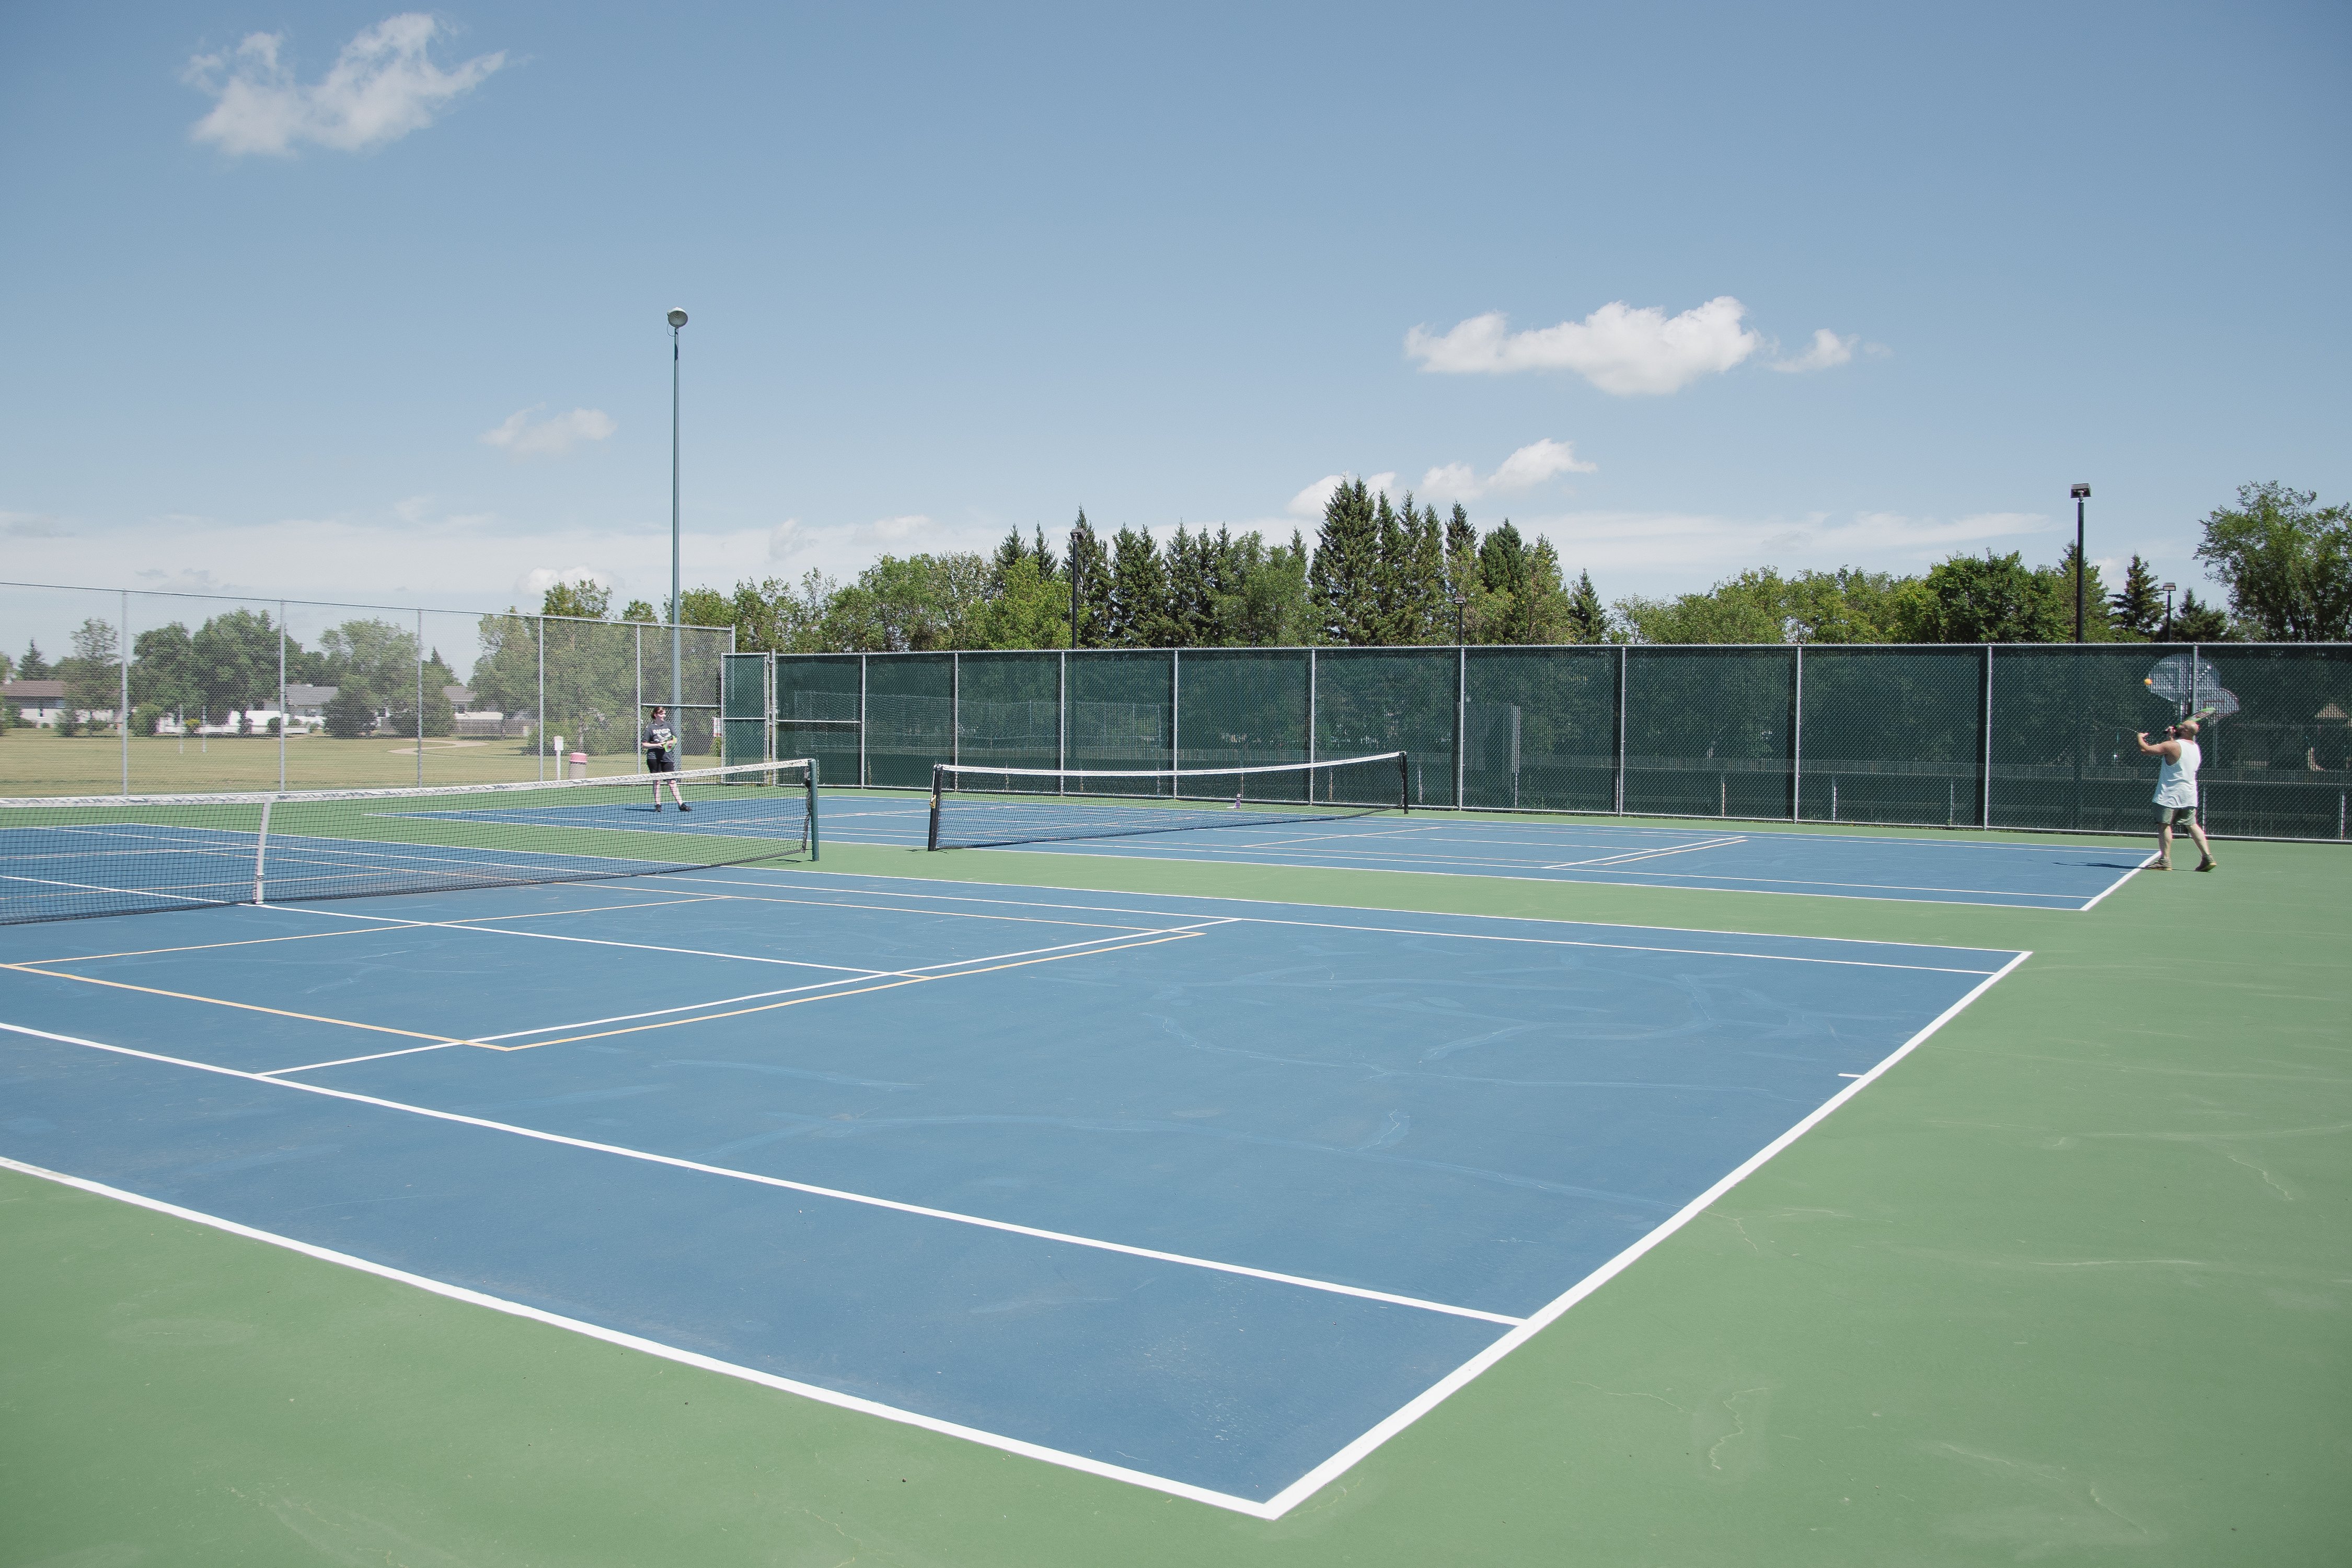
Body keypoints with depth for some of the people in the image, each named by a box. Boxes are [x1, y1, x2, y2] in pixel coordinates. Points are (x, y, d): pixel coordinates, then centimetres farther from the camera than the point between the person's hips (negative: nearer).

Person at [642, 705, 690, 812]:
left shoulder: (668, 725, 9)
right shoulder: (650, 727, -1)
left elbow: (676, 739, 15)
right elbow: (644, 744, -1)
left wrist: (671, 743, -6)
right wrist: (657, 745, -14)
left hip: (667, 758, 3)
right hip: (654, 758, -3)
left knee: (673, 781, -1)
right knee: (657, 781, 3)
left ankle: (681, 805, -5)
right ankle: (658, 805, 10)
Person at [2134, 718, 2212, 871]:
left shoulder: (2171, 746, -16)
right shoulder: (2196, 748, 10)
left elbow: (2145, 750, -16)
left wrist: (2140, 737, 4)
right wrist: (2171, 737, 22)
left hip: (2170, 795, -8)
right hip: (2189, 795, 8)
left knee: (2164, 825, -4)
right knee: (2193, 825, 11)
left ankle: (2165, 861, -7)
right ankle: (2208, 858, 8)